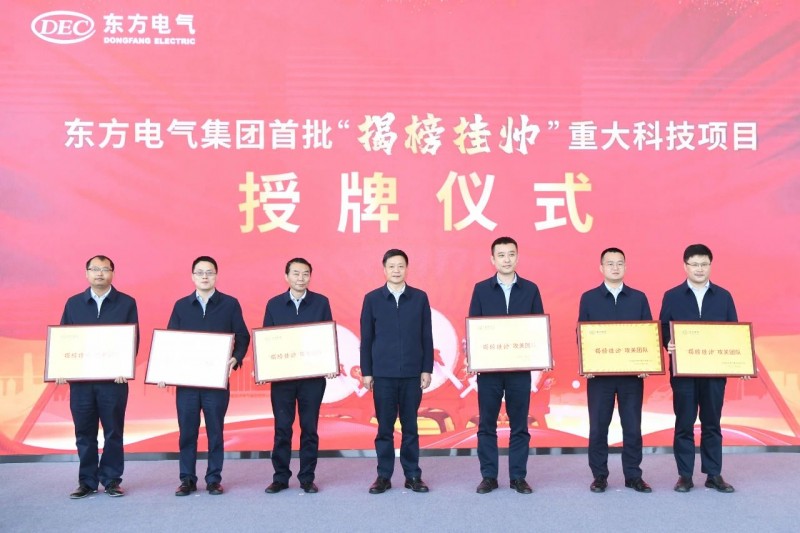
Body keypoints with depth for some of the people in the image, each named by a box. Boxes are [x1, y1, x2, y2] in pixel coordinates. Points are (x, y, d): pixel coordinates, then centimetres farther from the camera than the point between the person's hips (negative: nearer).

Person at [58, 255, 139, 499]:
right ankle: (87, 481, 18)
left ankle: (111, 480, 14)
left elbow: (133, 339, 0)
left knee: (113, 431, 4)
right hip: (80, 378, 2)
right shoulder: (73, 303, 11)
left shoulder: (126, 303, 4)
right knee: (84, 433, 8)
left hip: (113, 379, -2)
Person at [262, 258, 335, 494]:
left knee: (309, 428, 5)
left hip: (313, 376, 0)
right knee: (282, 428, 5)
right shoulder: (274, 304, 6)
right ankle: (280, 477, 16)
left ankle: (307, 478, 15)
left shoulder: (321, 302, 3)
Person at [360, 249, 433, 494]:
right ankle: (384, 476, 15)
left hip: (412, 373, 1)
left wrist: (427, 369, 1)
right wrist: (366, 372, 0)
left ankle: (413, 475, 16)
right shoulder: (372, 299, 4)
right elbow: (366, 338, 4)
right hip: (383, 373, 0)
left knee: (410, 426, 7)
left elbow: (427, 336, 5)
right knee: (384, 427, 5)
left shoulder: (420, 297, 5)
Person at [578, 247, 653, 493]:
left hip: (632, 373, 1)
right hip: (599, 373, -1)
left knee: (633, 426, 5)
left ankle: (633, 476, 16)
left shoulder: (639, 298, 7)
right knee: (598, 426, 4)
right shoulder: (588, 298, 4)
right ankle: (599, 476, 14)